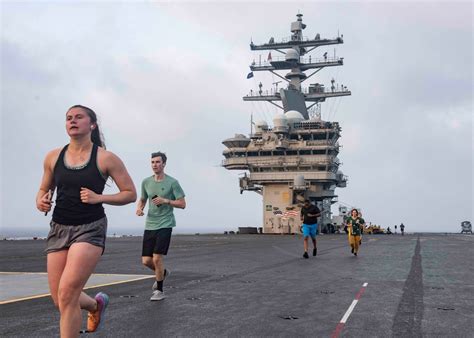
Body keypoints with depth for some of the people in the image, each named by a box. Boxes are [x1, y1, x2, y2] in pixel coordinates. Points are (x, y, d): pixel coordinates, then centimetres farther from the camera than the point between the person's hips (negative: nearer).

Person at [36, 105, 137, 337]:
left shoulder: (106, 158, -5)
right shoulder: (53, 157, 6)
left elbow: (130, 194, -1)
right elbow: (44, 189, 19)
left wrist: (98, 198, -15)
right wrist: (41, 200, -5)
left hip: (90, 228, -4)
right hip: (59, 229, 5)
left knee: (67, 294, -18)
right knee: (61, 301, 7)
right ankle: (96, 304, 40)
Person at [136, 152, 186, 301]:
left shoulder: (172, 182, -5)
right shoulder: (146, 182, 8)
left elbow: (182, 204, -3)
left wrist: (166, 201, -16)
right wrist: (139, 208, 0)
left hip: (165, 225, -5)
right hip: (149, 225, 5)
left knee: (157, 258, -11)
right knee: (146, 261, 3)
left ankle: (159, 291, 9)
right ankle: (163, 273, 36)